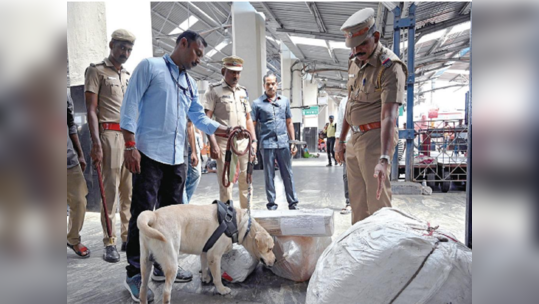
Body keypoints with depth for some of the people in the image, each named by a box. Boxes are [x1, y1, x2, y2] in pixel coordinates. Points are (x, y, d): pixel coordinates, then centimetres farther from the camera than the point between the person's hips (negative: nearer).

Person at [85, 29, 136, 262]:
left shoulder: (128, 76, 22)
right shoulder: (96, 71, 4)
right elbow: (91, 110, -5)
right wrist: (96, 144, -15)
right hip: (110, 134, -6)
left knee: (130, 191, 5)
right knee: (111, 190, -6)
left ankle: (128, 237, 13)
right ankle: (109, 243, 1)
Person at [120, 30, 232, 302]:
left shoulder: (190, 83, 18)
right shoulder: (150, 67, -1)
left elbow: (200, 118, 18)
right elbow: (130, 105, -7)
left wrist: (227, 131, 5)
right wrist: (130, 145, -14)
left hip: (177, 157, 7)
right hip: (149, 155, -7)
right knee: (142, 213, -4)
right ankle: (134, 274, 10)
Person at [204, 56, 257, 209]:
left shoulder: (243, 91, 16)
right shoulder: (214, 90, 0)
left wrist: (253, 141, 10)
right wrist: (213, 144, -15)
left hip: (244, 141, 5)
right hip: (224, 142, -5)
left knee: (246, 180, 9)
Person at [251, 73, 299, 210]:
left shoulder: (285, 100, 12)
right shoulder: (257, 103, 3)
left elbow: (289, 123, 14)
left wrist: (293, 142, 9)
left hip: (283, 143, 2)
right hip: (267, 144, -2)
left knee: (288, 174, 6)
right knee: (269, 175, 6)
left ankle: (293, 202, 14)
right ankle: (271, 203, 16)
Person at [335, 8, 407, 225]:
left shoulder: (390, 66, -16)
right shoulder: (354, 63, 9)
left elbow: (389, 116, -27)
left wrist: (384, 158, -37)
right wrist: (341, 139, 18)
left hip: (375, 138, -8)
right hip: (355, 138, 8)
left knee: (377, 201, -1)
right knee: (357, 201, 17)